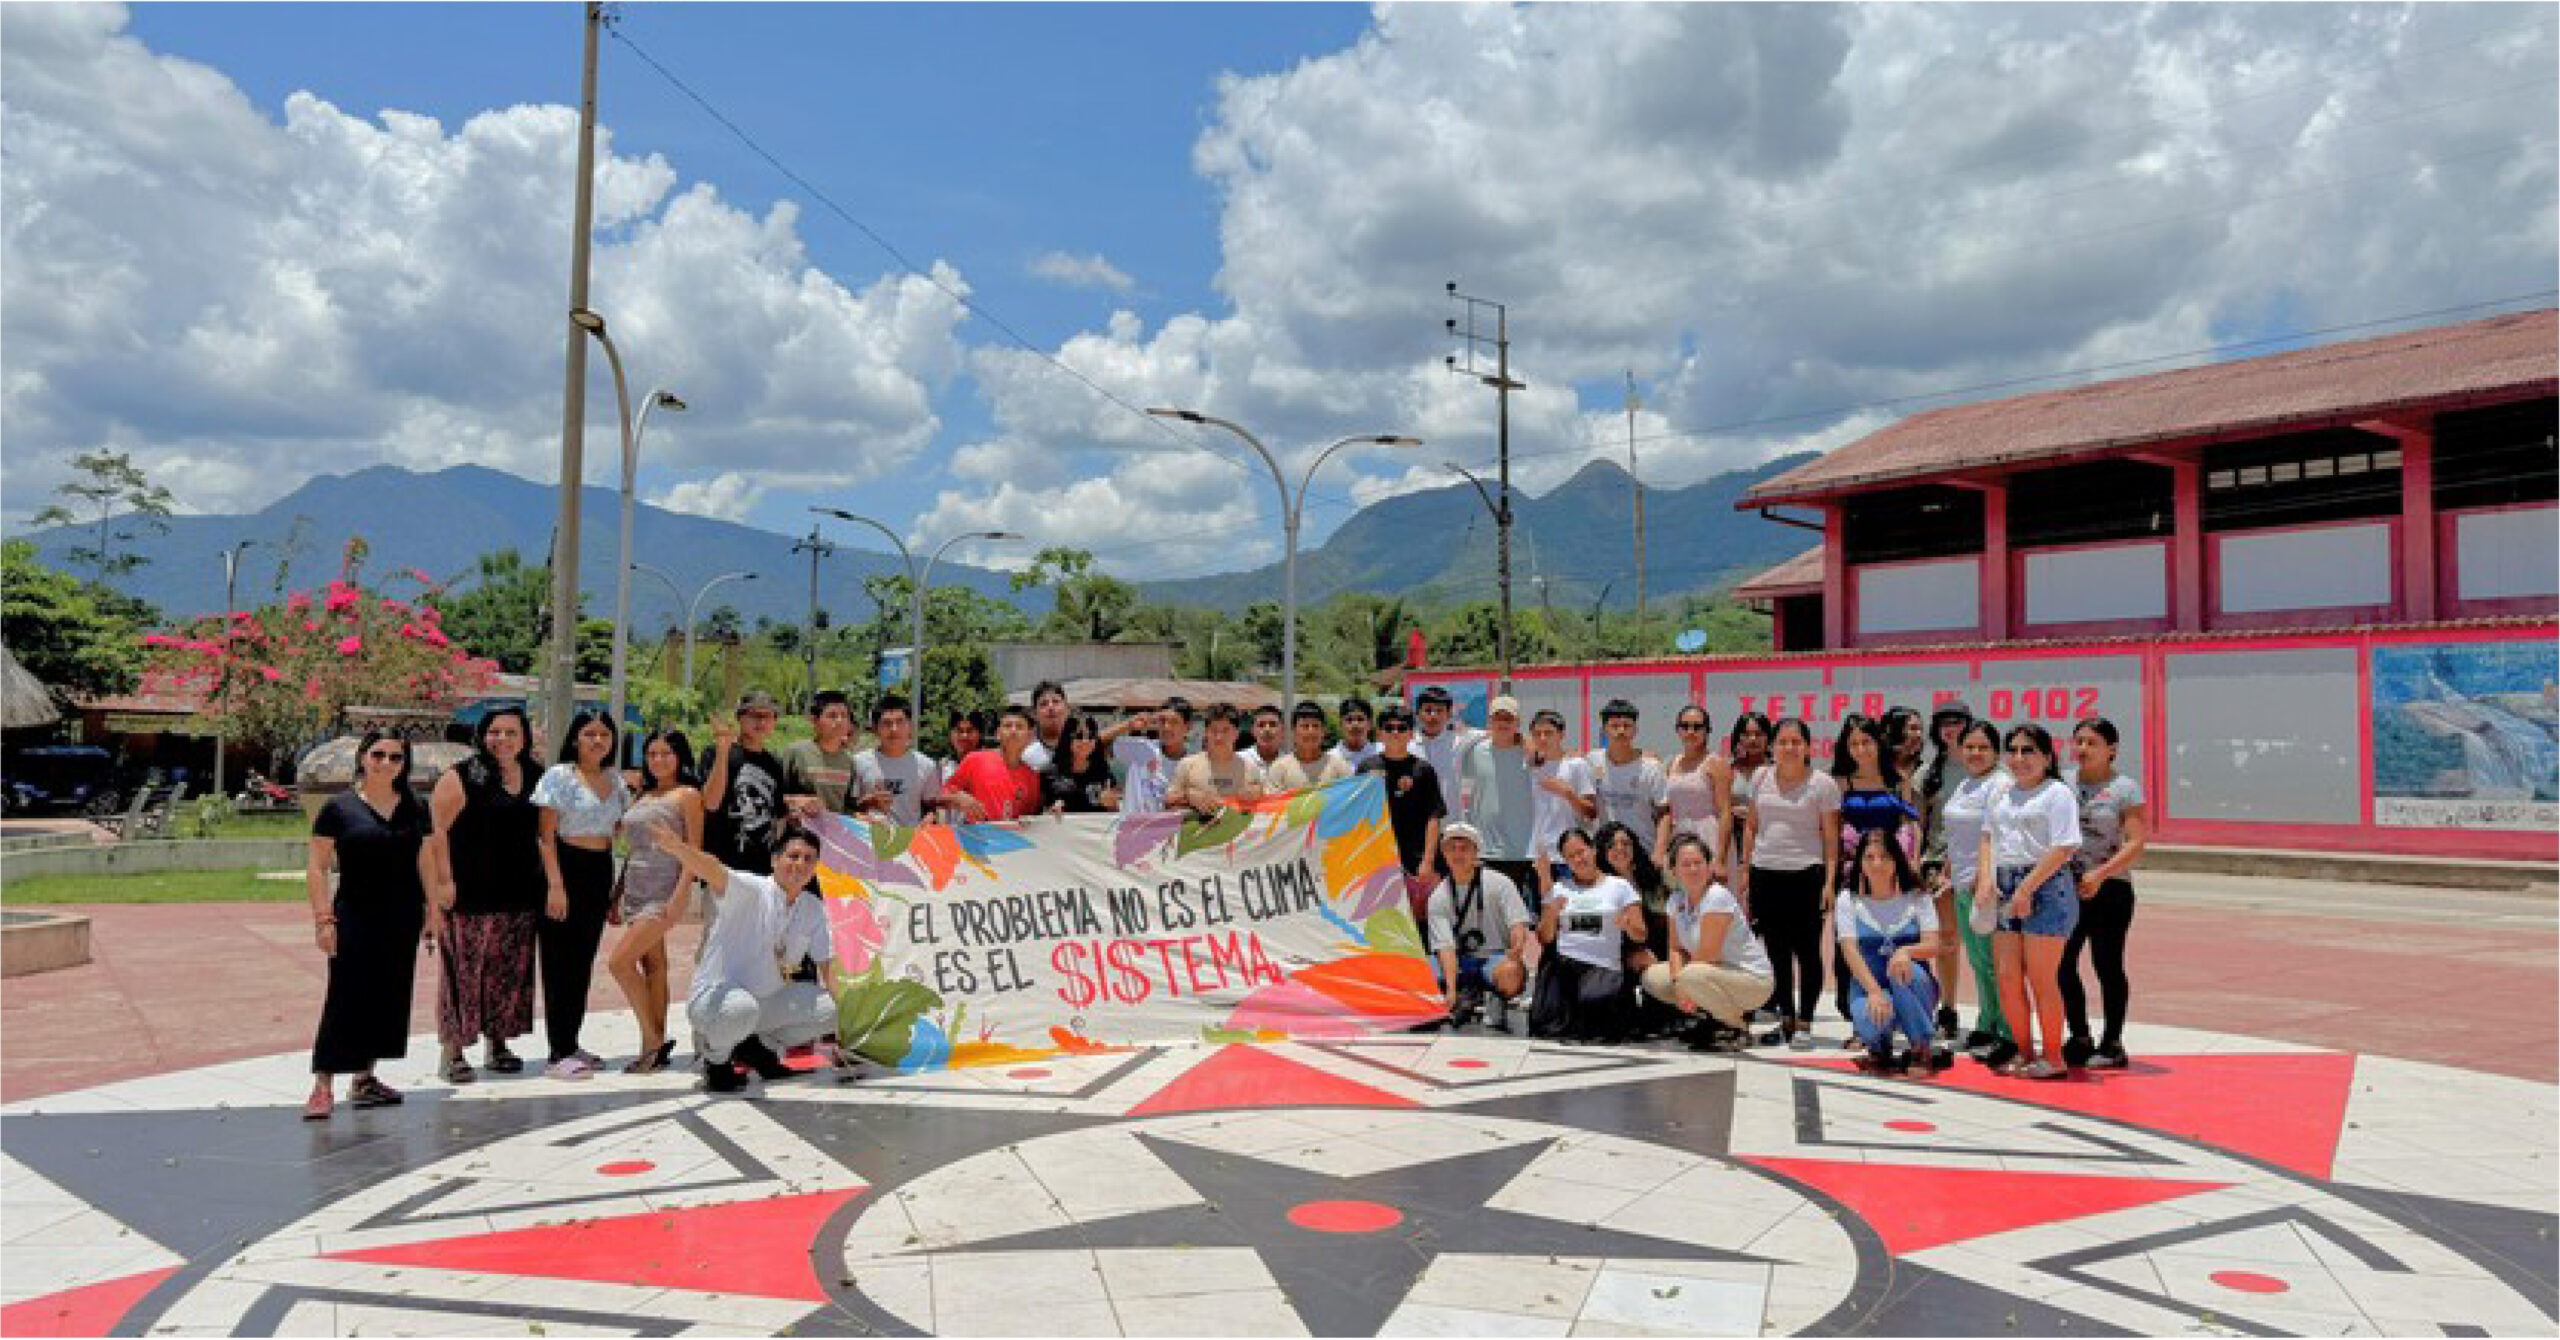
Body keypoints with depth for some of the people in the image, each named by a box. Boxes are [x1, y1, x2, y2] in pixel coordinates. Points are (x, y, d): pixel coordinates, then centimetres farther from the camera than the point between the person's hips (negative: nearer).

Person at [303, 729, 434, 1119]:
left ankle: (364, 1077, 20)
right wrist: (323, 918, -11)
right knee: (345, 999, -7)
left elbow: (425, 861, 15)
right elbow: (316, 867, -4)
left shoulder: (414, 809, 9)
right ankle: (323, 1087, -2)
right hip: (356, 920, -5)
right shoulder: (339, 807, -4)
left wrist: (432, 909, 10)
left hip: (403, 922, 5)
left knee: (389, 997, 9)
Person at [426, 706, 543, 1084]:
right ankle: (453, 1051, 2)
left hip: (519, 894, 6)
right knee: (465, 971, -5)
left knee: (511, 971, 11)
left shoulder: (534, 778, 13)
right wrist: (444, 879, -16)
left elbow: (542, 832, 21)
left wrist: (548, 881, 15)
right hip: (472, 894, -6)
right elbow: (436, 830, -9)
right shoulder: (462, 777, -4)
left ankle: (498, 1043, 23)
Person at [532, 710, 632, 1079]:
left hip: (600, 873, 6)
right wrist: (556, 885, -16)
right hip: (566, 868, -6)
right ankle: (559, 1053, -3)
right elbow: (547, 835, -8)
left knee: (583, 963, 9)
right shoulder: (559, 776, -5)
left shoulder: (615, 779, 12)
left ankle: (572, 1044, 17)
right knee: (560, 964, -5)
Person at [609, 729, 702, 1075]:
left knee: (619, 961, -14)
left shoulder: (687, 795, -3)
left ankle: (652, 1041, -4)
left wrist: (680, 895, -18)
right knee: (652, 967, 8)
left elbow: (693, 850, -8)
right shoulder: (642, 797, 17)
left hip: (663, 893, -7)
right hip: (635, 892, 7)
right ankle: (656, 1047, 12)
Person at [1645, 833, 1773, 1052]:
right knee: (1652, 977, -3)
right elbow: (1676, 949, 3)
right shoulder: (1676, 900, 2)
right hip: (1715, 973, 8)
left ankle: (1738, 1027, -9)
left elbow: (1707, 955, -23)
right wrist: (1678, 984, -14)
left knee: (1692, 976, -35)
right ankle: (1712, 1020, 10)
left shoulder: (1718, 897, -21)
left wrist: (1682, 980, -11)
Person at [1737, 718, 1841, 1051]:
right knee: (1776, 951, 10)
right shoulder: (1761, 779, 10)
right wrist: (1745, 871, 10)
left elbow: (1831, 837, -3)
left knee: (1807, 951, -2)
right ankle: (1786, 1019, 20)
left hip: (1806, 874, -4)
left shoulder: (1822, 783, -2)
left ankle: (1804, 1022, 7)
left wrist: (1830, 881, -11)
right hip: (1765, 874, 4)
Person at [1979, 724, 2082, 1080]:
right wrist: (1985, 877, 5)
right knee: (2007, 977, 5)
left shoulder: (2058, 793, -5)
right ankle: (2024, 1052, 19)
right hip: (2005, 889, 7)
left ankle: (2053, 1058, 8)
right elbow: (1988, 835, 22)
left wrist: (2027, 888, -17)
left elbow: (2065, 848, -12)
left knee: (2041, 979, -4)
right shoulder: (2002, 794, 18)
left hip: (2045, 888, -7)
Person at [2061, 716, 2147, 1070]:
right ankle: (2079, 1039, 19)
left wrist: (2100, 874, -22)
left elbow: (2136, 842, -11)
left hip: (2109, 889, -5)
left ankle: (2112, 1044, 13)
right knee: (2062, 964, 5)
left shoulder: (2125, 788, -4)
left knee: (2107, 965, 1)